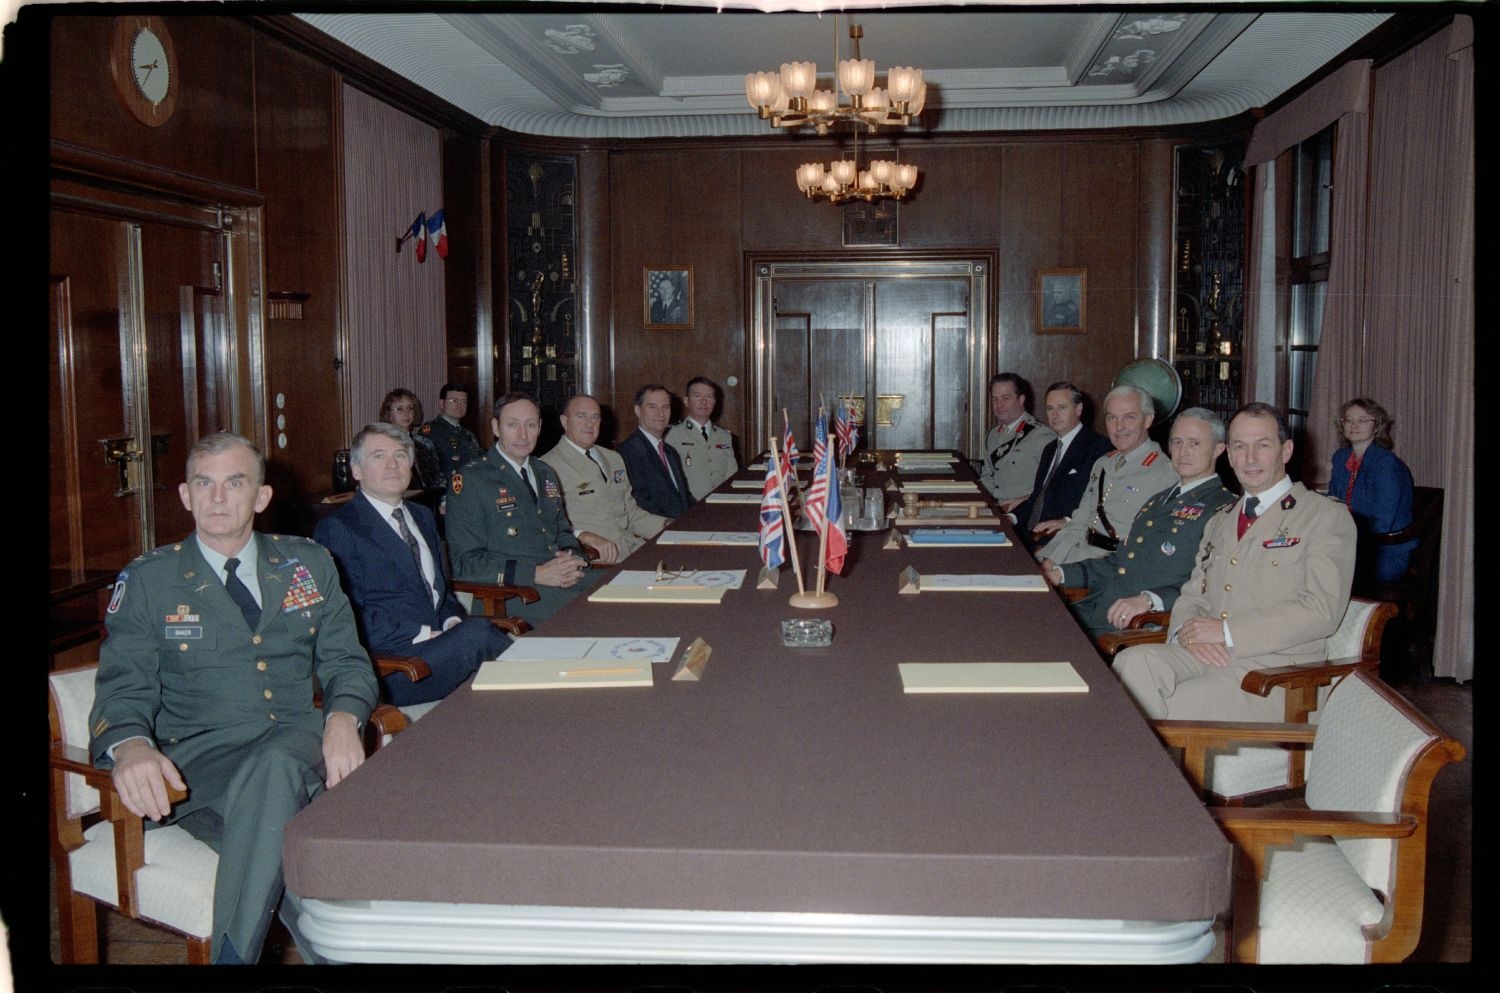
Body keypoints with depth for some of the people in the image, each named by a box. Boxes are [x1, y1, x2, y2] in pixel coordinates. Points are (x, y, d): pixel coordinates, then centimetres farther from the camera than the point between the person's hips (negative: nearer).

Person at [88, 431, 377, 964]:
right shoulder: (146, 581, 9)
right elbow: (124, 689, 3)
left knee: (274, 770, -36)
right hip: (201, 756, -1)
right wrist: (130, 746, -23)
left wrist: (343, 718, -13)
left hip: (298, 741, 2)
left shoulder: (309, 565, 14)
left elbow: (345, 661, 12)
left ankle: (233, 953, -26)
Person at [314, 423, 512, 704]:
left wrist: (453, 621, 3)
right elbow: (350, 615, -12)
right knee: (477, 632, -31)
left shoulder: (423, 517, 23)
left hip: (439, 640, 7)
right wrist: (425, 635, -16)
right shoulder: (337, 529, -3)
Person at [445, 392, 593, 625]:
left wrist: (573, 559, 3)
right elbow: (466, 563, -8)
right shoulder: (470, 480, -3)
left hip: (563, 578, 8)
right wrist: (537, 574, -17)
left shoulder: (545, 473, 21)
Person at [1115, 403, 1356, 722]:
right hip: (1206, 655, 6)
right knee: (1131, 663, -25)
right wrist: (1186, 632, -4)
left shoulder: (1327, 517, 2)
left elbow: (1322, 610, -10)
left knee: (1177, 706, -31)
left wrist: (1227, 631, -14)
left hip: (1274, 667, -5)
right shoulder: (1220, 521, 25)